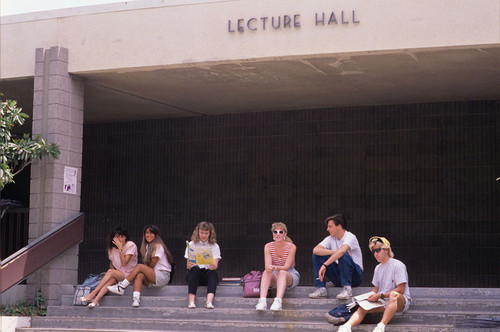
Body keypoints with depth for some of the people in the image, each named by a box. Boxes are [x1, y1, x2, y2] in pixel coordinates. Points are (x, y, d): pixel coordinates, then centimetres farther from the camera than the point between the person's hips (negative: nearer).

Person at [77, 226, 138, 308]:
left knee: (110, 272, -30)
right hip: (118, 275, 4)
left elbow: (124, 263, -19)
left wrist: (120, 248, -23)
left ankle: (92, 294, -34)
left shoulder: (131, 245, -8)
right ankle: (95, 301, -49)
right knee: (112, 279, -32)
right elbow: (111, 264, 16)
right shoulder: (112, 248, 9)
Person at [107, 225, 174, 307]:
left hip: (163, 276, -7)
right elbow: (147, 265, 13)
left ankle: (121, 287, -21)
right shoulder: (147, 246, 20)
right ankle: (136, 299, -42)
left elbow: (152, 264, -8)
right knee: (139, 275, -24)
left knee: (139, 266, -23)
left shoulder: (158, 246, -4)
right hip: (153, 277, 7)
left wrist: (143, 268, 6)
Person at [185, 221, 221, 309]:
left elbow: (215, 265, -5)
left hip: (208, 274, 0)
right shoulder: (192, 244, 9)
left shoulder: (214, 246, 8)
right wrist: (189, 265, -23)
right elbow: (188, 265, 2)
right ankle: (191, 301, -46)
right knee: (195, 269, -34)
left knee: (213, 272, -33)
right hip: (195, 274, 0)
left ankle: (209, 301, -53)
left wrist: (213, 265, -30)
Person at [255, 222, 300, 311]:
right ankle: (262, 300, -49)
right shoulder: (268, 246, -4)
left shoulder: (291, 247, -12)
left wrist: (275, 267, -39)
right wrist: (269, 268, -39)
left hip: (290, 275, -2)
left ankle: (278, 301, -56)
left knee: (282, 272, -36)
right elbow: (267, 265, -14)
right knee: (266, 272, -31)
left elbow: (286, 267, -19)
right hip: (274, 275, 2)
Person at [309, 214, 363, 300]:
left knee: (343, 255, -34)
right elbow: (315, 250, -12)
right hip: (338, 276, 6)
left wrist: (325, 265, -42)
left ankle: (347, 289, -31)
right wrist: (335, 252, -24)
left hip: (355, 275, -6)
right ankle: (321, 288, -15)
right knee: (317, 255, -7)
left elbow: (341, 251, -35)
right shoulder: (331, 238, 5)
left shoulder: (350, 237, -15)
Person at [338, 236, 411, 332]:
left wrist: (380, 295, -14)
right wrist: (367, 297, 2)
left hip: (401, 301, -6)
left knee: (394, 295, -42)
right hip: (383, 302, 6)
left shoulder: (398, 265, -4)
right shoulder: (378, 268, 20)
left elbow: (400, 290, -10)